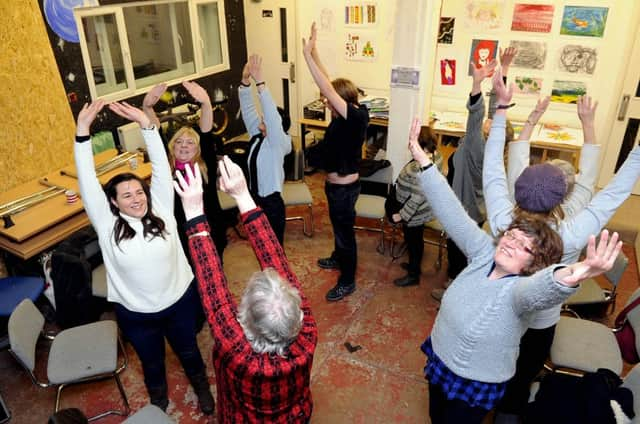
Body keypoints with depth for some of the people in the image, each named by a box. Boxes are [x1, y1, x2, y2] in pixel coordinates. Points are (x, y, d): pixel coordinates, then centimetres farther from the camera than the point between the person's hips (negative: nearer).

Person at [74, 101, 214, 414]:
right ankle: (158, 400, 55)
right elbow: (87, 180, -24)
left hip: (180, 300, 0)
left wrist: (146, 124, -30)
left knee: (188, 351, 25)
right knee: (152, 362, 24)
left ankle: (201, 387, 54)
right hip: (136, 312, 0)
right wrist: (82, 131, -33)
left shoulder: (161, 210, -13)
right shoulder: (107, 225, -15)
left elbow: (161, 167, -21)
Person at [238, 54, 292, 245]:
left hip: (272, 203, -7)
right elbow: (247, 108, 0)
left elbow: (272, 113, -31)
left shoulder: (278, 142, -16)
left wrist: (259, 81, -35)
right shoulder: (256, 136, 3)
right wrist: (245, 80, -13)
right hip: (254, 199, 7)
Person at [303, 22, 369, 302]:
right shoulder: (343, 115, -4)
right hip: (335, 184, 9)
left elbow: (327, 89, -35)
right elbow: (327, 83, 0)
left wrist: (307, 55, -34)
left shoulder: (356, 117, -27)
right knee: (338, 227, 29)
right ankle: (338, 259, 53)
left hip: (345, 188, -9)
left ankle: (347, 281, 24)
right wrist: (313, 50, -5)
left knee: (345, 231, 6)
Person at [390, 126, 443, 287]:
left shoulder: (421, 167, -35)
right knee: (416, 240, 27)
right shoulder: (436, 155, -6)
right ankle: (415, 265, 48)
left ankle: (413, 275, 30)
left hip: (414, 213, -9)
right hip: (421, 210, 9)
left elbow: (417, 198, -30)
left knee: (413, 242, 11)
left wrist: (402, 215, -24)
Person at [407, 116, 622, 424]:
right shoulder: (485, 253, -15)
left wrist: (568, 276, -80)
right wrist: (423, 161, -25)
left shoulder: (519, 289, -30)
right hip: (439, 359, 5)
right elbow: (452, 212, -20)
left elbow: (540, 288, -55)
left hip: (477, 386, -5)